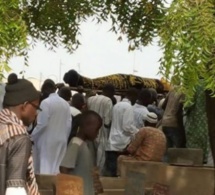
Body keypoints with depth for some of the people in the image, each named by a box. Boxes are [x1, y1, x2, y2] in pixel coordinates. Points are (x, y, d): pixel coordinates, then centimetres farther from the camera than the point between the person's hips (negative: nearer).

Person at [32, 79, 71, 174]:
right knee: (57, 168, 10)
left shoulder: (46, 102, -12)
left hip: (47, 141, -6)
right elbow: (69, 124, 9)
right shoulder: (65, 103, 8)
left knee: (45, 168, -3)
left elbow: (42, 124, -16)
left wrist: (32, 137, -4)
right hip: (61, 141, 6)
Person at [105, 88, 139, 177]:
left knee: (111, 172, 6)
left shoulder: (116, 105, 15)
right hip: (122, 144, -8)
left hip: (112, 143, 8)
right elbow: (127, 126, -16)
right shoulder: (128, 107, -9)